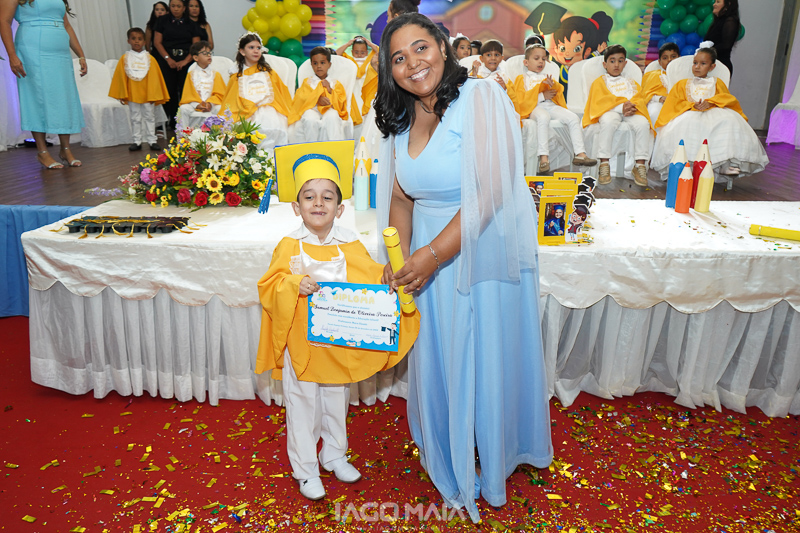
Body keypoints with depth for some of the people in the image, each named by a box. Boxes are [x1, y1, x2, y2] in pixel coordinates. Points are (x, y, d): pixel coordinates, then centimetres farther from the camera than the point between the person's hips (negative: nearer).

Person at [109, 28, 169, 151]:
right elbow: (120, 77, 3)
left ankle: (151, 140, 12)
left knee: (150, 116, 5)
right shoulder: (125, 58, 1)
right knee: (135, 118, 7)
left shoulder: (149, 58, 1)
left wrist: (153, 95, -3)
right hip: (132, 94, 1)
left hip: (147, 94, 0)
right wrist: (122, 95, -1)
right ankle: (137, 141, 13)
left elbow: (154, 78, 1)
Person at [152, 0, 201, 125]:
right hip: (167, 61, 0)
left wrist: (186, 61, -11)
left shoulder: (191, 24, 9)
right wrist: (168, 59, -8)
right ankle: (172, 122, 4)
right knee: (170, 90, -4)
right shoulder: (163, 21, 9)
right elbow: (157, 42, 5)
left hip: (186, 61, 0)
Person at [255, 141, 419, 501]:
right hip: (300, 342, -2)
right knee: (303, 406, 10)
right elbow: (269, 288, -8)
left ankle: (334, 455, 43)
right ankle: (305, 469, 29)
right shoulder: (290, 246, -8)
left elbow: (371, 282, -1)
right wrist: (294, 286, -26)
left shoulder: (351, 247, -4)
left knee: (337, 402, 19)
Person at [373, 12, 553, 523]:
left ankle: (491, 467, 40)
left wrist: (432, 255, -23)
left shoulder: (481, 98, -14)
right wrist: (399, 259, -5)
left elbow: (489, 194, -21)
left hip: (484, 253, -5)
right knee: (436, 364, 17)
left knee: (486, 363, 11)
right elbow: (401, 197, 9)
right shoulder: (402, 119, 7)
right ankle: (452, 466, 44)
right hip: (428, 259, 6)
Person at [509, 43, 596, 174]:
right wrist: (542, 96, -9)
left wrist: (553, 85, -4)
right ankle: (543, 157, -46)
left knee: (573, 118, -18)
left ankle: (580, 154, -20)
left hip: (551, 105, 6)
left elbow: (559, 92, 21)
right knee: (543, 117, -41)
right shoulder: (522, 79, 18)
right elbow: (520, 99, 0)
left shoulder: (546, 78, 34)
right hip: (534, 107, -6)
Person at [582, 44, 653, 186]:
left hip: (632, 112, 3)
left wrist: (633, 106, -10)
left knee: (643, 123, -30)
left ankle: (640, 164, -27)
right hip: (610, 111, -3)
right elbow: (600, 100, 1)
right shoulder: (600, 81, 21)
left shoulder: (631, 82, 34)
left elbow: (640, 99, 17)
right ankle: (604, 163, -38)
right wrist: (620, 107, -13)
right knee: (608, 122, -40)